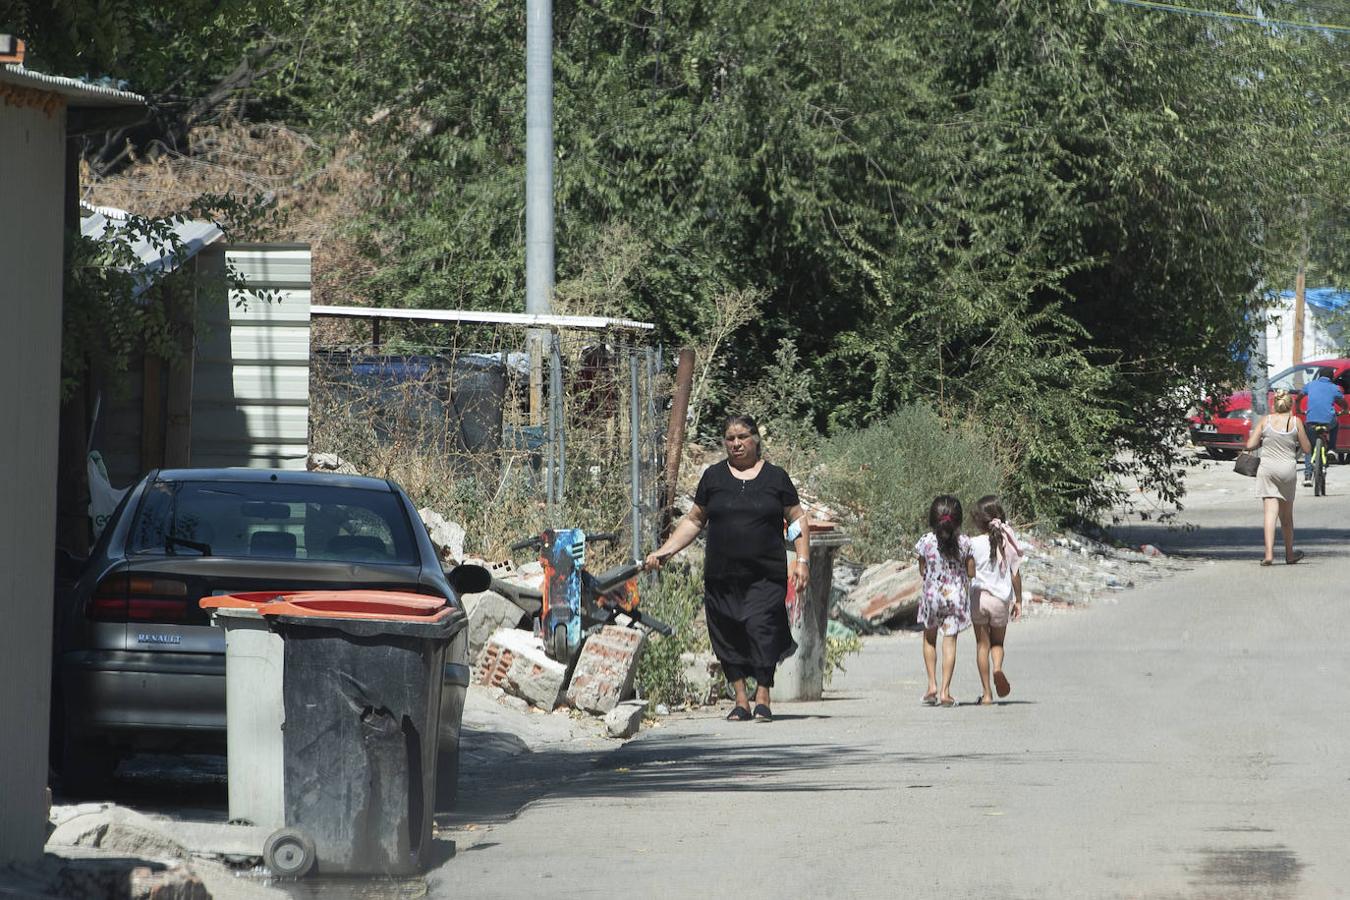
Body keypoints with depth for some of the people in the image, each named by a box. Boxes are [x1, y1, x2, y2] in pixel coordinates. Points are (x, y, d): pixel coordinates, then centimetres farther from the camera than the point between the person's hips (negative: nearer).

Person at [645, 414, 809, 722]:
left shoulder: (775, 477, 6)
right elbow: (694, 521, 15)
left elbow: (798, 520, 11)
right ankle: (740, 700, 9)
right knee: (729, 638, 1)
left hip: (765, 575, -2)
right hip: (722, 578, 2)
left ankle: (762, 698, -8)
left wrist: (802, 560, 0)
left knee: (761, 628, -15)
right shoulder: (714, 477, 10)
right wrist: (664, 552, 7)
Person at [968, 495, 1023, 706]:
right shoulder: (1007, 542, -3)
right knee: (998, 642, 18)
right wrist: (1018, 600, 11)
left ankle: (987, 693, 6)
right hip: (1001, 599, 2)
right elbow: (1015, 574, 2)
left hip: (978, 596, -2)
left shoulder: (974, 544, -8)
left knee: (982, 645, 7)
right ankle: (998, 668, -16)